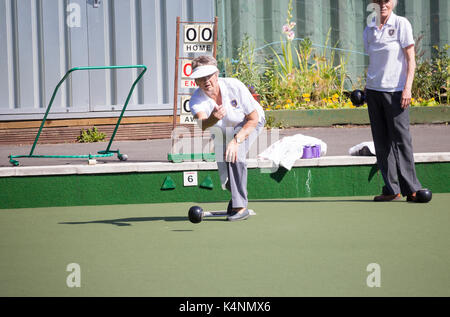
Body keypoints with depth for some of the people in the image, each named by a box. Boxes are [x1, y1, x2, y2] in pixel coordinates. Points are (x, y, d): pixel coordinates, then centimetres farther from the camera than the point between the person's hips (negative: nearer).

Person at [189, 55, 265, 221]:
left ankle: (240, 206, -31)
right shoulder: (196, 100, -26)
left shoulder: (234, 86, -31)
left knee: (235, 151, -32)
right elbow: (201, 124, -46)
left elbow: (253, 119, -25)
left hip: (248, 124, -4)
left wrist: (236, 140, -39)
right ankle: (237, 196, 34)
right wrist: (212, 119, -70)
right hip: (224, 130, 4)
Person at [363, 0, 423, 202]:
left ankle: (411, 189, -3)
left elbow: (411, 60, -5)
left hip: (396, 90, -5)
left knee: (401, 139, -7)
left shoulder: (402, 24, -2)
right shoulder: (369, 30, 11)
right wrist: (366, 88, 12)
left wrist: (407, 88, -14)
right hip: (374, 91, 5)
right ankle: (392, 190, 7)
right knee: (381, 142, 3)